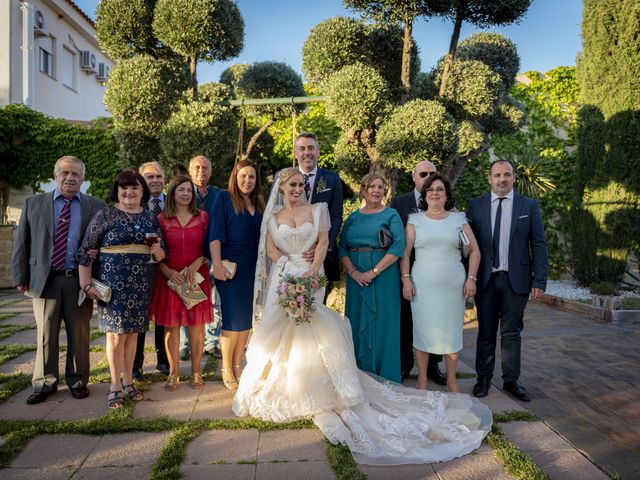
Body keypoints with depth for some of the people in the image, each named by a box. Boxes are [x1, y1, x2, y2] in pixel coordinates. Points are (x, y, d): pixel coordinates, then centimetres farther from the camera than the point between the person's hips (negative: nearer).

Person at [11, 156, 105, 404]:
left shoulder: (96, 207, 4)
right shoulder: (33, 203, 8)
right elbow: (21, 243, 8)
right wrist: (20, 277, 2)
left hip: (80, 280, -1)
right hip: (44, 279, 1)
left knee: (79, 334, 7)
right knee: (45, 334, 9)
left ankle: (77, 381, 23)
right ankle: (44, 383, 24)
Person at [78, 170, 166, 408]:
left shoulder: (150, 218, 8)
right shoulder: (104, 215, -3)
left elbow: (161, 255, 12)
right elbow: (86, 251, -4)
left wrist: (157, 251, -11)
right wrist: (86, 284, -9)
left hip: (141, 284, 3)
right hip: (112, 282, -3)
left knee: (132, 332, 11)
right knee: (116, 333, 1)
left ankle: (128, 381, 25)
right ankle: (115, 385, 15)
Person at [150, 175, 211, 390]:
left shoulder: (203, 217, 5)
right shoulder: (162, 219, 4)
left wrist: (196, 264, -11)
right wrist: (167, 270, -11)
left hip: (197, 277, 0)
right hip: (170, 277, 0)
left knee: (196, 324, 3)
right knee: (171, 325, 3)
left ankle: (196, 371, 16)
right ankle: (174, 372, 16)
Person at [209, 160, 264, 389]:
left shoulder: (258, 204, 13)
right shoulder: (224, 198, -2)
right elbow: (215, 234, -10)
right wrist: (217, 264, -18)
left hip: (253, 269, 6)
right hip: (230, 268, -5)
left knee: (247, 319, 10)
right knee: (232, 319, -4)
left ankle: (237, 366, 24)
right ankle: (226, 369, 14)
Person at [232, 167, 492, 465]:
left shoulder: (316, 210, 6)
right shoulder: (273, 216, 9)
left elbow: (323, 242, -3)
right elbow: (271, 249, 1)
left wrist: (312, 271, -17)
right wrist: (293, 272, -13)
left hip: (310, 277, -1)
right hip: (284, 279, 1)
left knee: (314, 332, -3)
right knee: (280, 334, 4)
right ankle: (278, 389, 19)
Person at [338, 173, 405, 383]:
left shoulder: (391, 215, 1)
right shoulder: (353, 217, 11)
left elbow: (398, 246, -11)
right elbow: (342, 247, 6)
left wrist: (374, 272, -16)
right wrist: (353, 272, -10)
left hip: (383, 277, -3)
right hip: (356, 277, 3)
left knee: (382, 324, 1)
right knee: (357, 324, 8)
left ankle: (385, 378, 14)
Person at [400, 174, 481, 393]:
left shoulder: (459, 219, 8)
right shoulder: (415, 220, 6)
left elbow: (474, 251, 7)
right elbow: (404, 252, 3)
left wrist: (471, 278, -2)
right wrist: (406, 279, -6)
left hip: (453, 286, 1)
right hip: (422, 285, -1)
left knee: (452, 331, 7)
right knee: (422, 331, 2)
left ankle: (451, 379, 22)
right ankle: (422, 379, 16)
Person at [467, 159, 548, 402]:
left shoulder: (529, 206, 3)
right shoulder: (476, 205, 4)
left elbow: (538, 245, 0)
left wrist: (539, 281, -6)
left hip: (516, 280, 0)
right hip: (486, 279, 0)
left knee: (512, 333, 9)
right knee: (486, 332, 10)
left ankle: (511, 380, 23)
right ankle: (484, 378, 23)